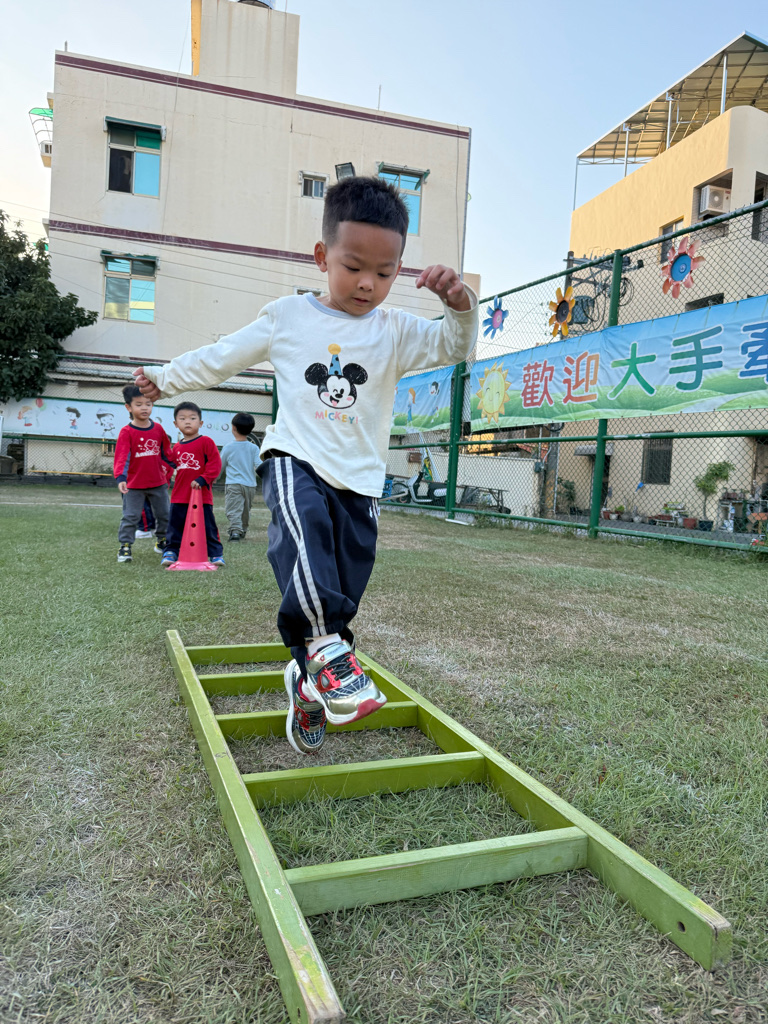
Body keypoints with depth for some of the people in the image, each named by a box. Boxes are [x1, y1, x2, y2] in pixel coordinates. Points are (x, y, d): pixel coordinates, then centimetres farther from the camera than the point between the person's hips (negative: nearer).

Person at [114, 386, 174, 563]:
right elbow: (121, 457, -20)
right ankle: (125, 547, 9)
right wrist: (121, 479, -32)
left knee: (164, 515, 14)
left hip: (158, 483, 4)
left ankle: (161, 541, 34)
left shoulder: (158, 429, 1)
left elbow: (166, 453, 11)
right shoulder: (126, 432, -12)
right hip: (134, 484, -4)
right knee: (130, 517, 0)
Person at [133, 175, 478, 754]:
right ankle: (325, 643, -35)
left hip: (360, 479, 2)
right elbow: (224, 357, 16)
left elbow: (452, 347, -8)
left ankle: (309, 677, 24)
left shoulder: (395, 331, 4)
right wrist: (166, 379, 26)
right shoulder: (287, 317, 5)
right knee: (303, 523, -36)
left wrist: (461, 306, -29)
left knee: (343, 588, 4)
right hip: (296, 460, -1)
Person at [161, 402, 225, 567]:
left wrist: (203, 479, -19)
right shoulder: (177, 447, 12)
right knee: (175, 526, 8)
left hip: (202, 495, -4)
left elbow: (215, 464, -12)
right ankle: (171, 551, 18)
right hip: (179, 496, 5)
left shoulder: (206, 442, -5)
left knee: (208, 526, 3)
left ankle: (216, 553, 14)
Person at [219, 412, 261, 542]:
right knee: (246, 510, 19)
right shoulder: (254, 448, 1)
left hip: (233, 484, -3)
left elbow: (220, 467, 8)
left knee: (233, 510, -9)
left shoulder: (228, 447, -2)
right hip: (250, 485, 3)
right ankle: (243, 530, 30)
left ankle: (235, 530, -26)